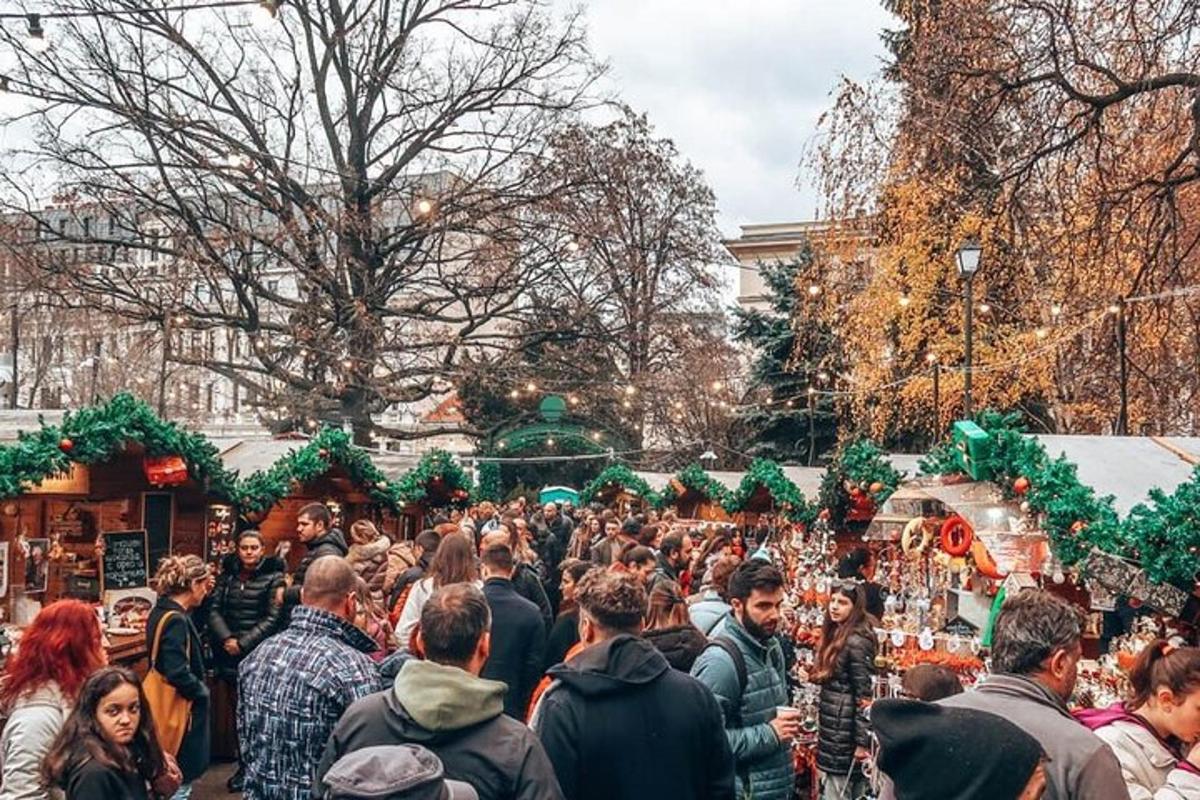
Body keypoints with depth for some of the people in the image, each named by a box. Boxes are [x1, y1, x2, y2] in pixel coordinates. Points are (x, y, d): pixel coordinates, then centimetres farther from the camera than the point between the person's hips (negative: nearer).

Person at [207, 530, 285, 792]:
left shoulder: (273, 577, -3)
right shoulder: (227, 575, 10)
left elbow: (273, 618, -9)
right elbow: (214, 610, 3)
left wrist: (244, 643, -15)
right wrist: (227, 639, -12)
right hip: (229, 655, 4)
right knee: (235, 710, 8)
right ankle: (243, 764, 18)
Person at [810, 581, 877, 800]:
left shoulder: (856, 642, -17)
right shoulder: (834, 634, 11)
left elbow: (864, 695, -19)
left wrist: (862, 741, -19)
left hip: (845, 730, -9)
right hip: (831, 726, 9)